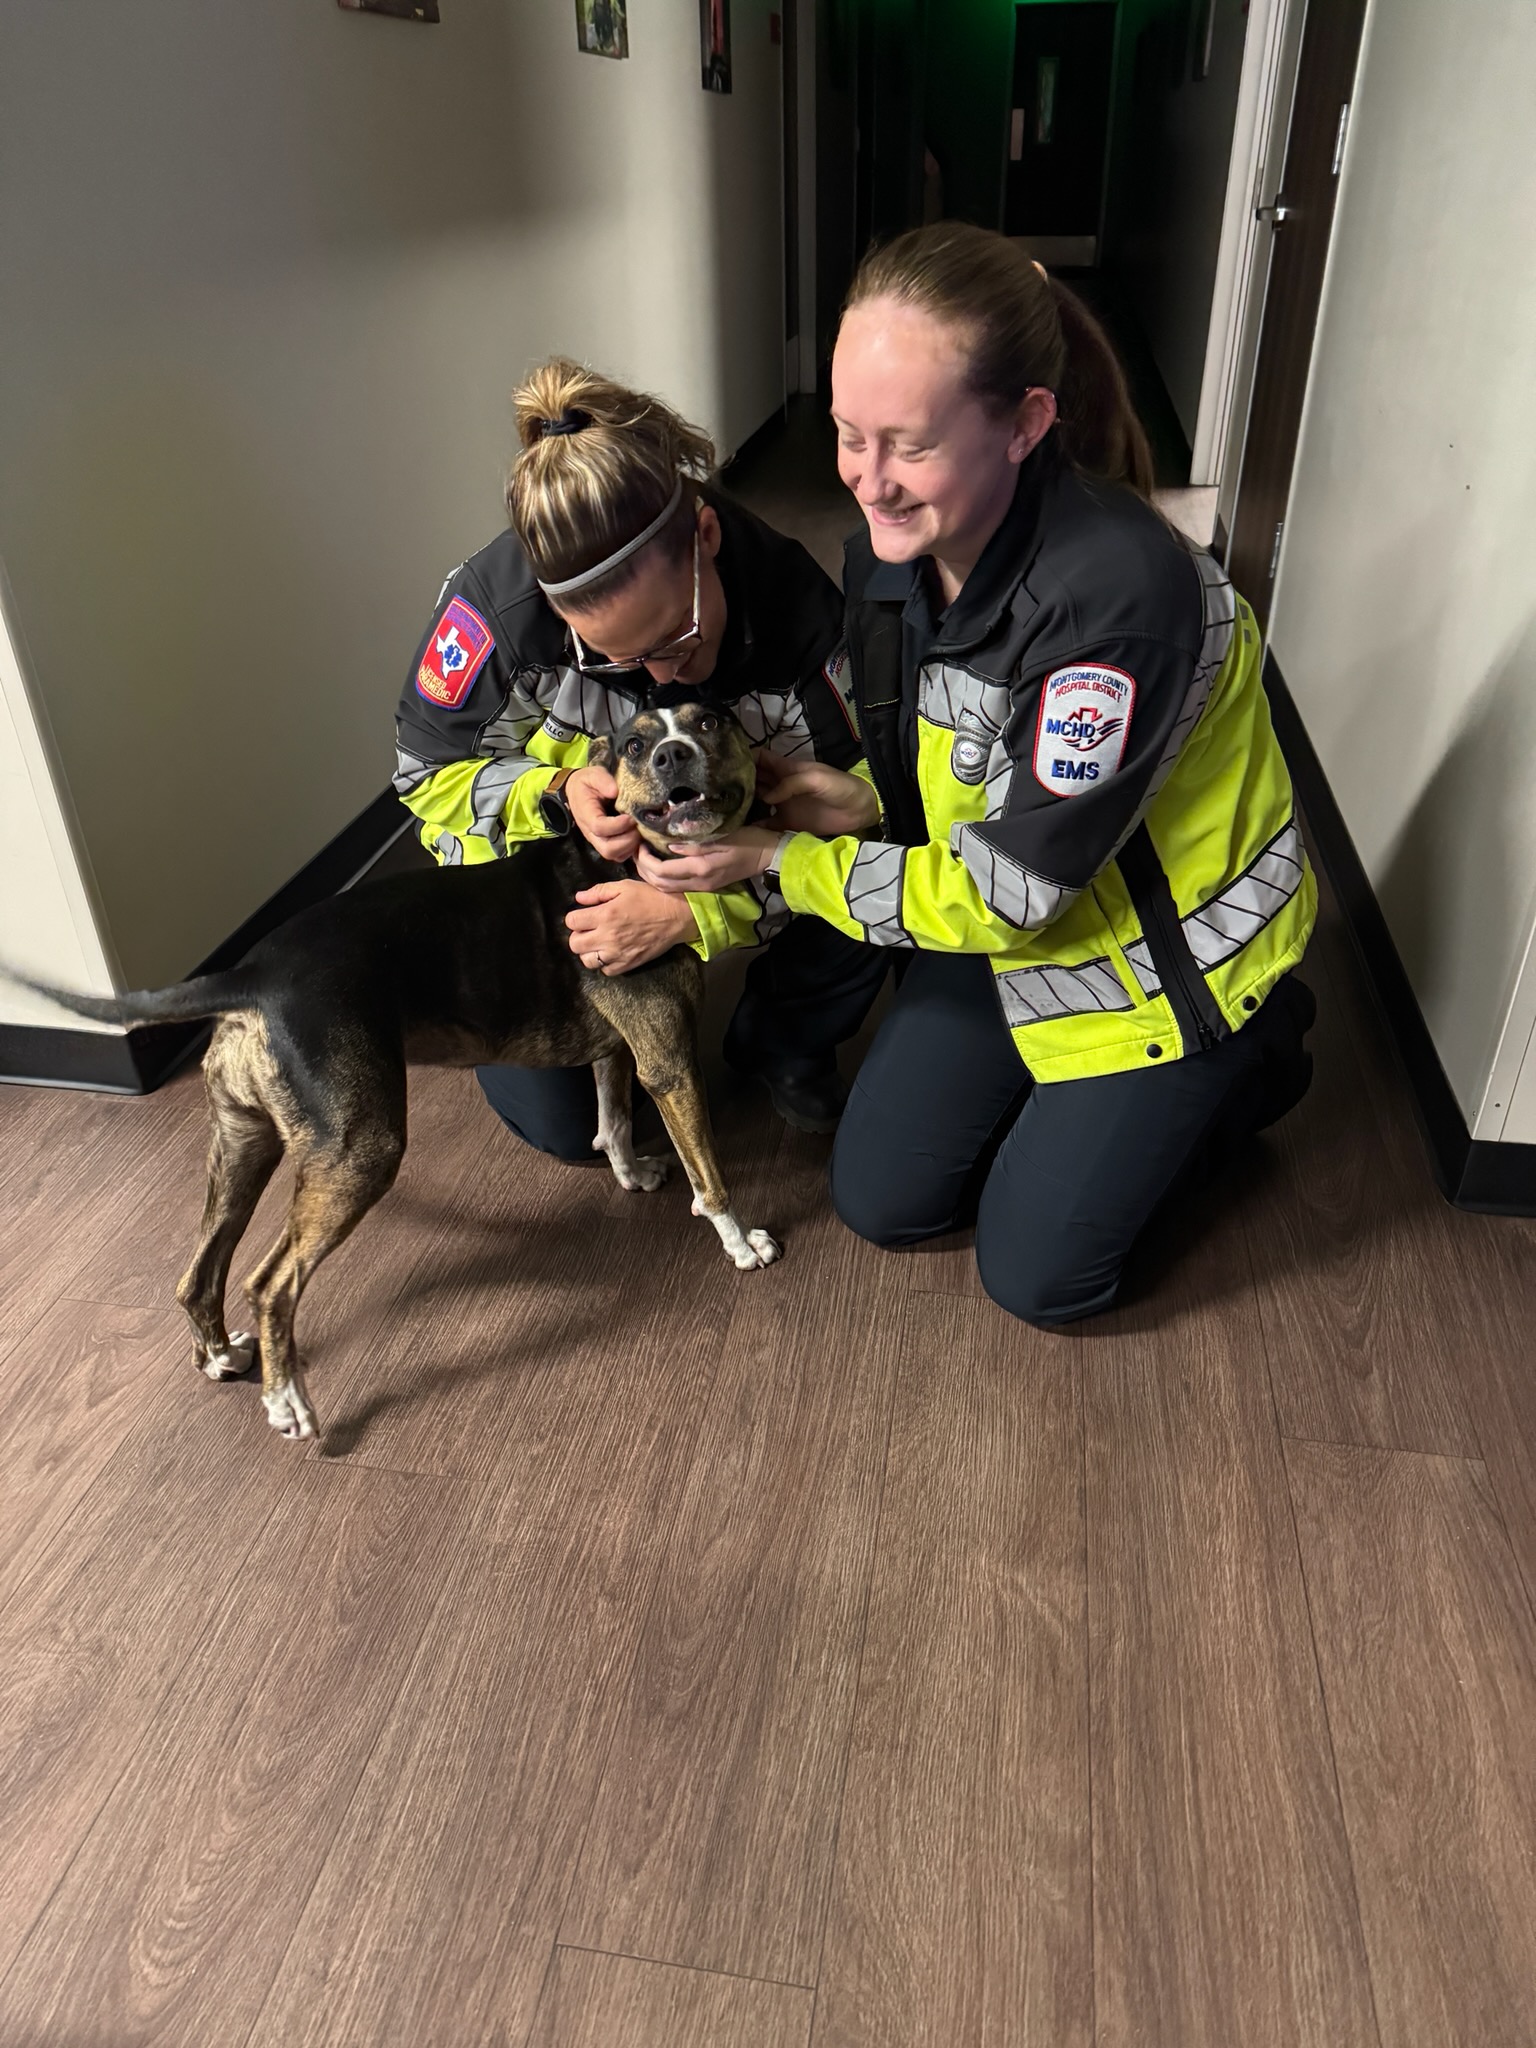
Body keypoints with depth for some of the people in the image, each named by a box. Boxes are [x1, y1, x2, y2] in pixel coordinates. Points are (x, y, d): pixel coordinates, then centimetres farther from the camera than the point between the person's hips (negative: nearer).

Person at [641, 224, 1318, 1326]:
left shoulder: (1118, 591, -35)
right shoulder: (889, 547, -11)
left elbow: (1014, 885, -28)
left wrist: (788, 860, -22)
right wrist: (866, 801, -16)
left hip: (1168, 964, -6)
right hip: (1002, 933, 7)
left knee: (1035, 1273, 5)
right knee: (880, 1200, 10)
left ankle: (1259, 1061, 22)